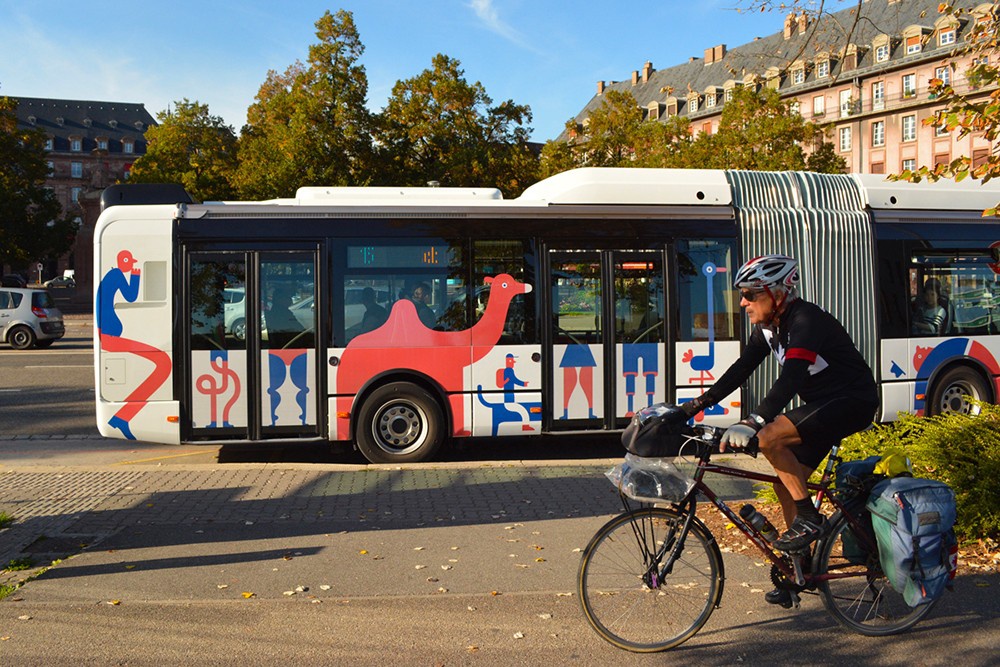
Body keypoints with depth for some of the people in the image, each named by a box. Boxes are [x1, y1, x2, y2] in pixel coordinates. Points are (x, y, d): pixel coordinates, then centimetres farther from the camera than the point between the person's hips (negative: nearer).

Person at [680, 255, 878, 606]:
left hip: (853, 402, -9)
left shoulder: (806, 322, -26)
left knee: (770, 438, -27)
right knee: (785, 483, 5)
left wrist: (750, 424, -47)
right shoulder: (768, 326, 2)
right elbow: (741, 369, 6)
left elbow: (789, 380, -38)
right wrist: (697, 404, -1)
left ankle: (809, 519, -12)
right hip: (823, 403, 9)